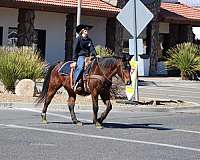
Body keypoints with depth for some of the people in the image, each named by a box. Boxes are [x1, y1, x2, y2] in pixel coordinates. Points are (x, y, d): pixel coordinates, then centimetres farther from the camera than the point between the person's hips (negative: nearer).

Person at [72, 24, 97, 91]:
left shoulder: (89, 40, 18)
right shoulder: (79, 38, 2)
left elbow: (92, 49, 12)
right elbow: (75, 50, -1)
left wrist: (93, 55, -8)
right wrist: (75, 60, -7)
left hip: (88, 57, 5)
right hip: (80, 56, -5)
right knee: (80, 67, -31)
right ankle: (75, 82, -32)